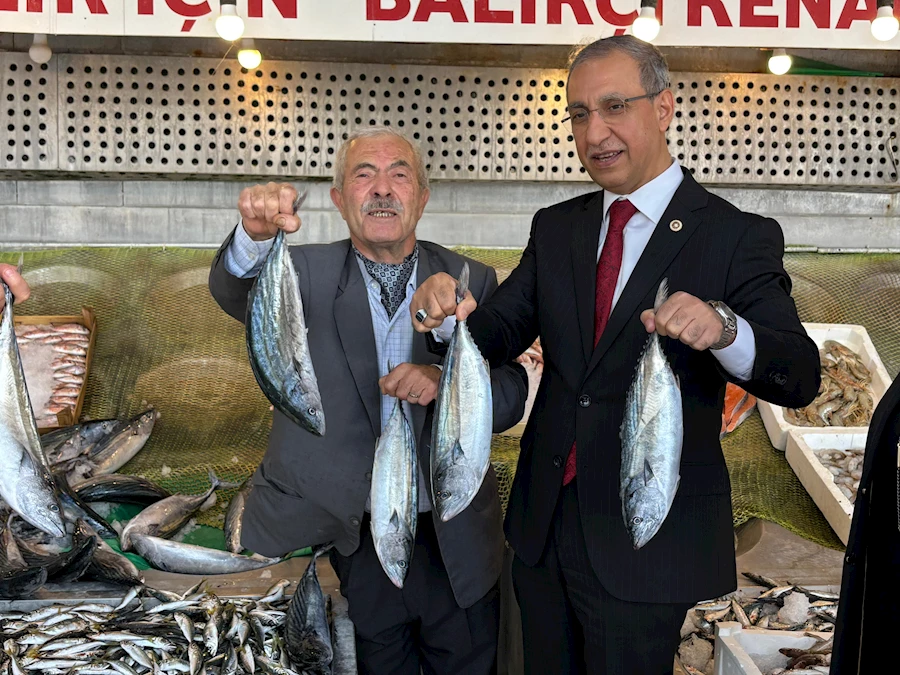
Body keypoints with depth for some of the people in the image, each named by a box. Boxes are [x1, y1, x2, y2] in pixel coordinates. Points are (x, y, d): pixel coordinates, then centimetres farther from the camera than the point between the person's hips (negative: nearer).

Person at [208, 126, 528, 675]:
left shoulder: (472, 282, 0)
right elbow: (237, 292, -24)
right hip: (353, 541, -1)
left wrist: (445, 382, -24)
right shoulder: (307, 274, -3)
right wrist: (257, 236, -47)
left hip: (455, 542, 2)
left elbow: (511, 396, -3)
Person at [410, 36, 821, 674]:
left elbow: (799, 376, -19)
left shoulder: (738, 237, -10)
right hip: (545, 524, 5)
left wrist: (723, 328, -40)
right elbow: (500, 333, 0)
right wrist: (451, 310, -22)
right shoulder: (556, 227, 7)